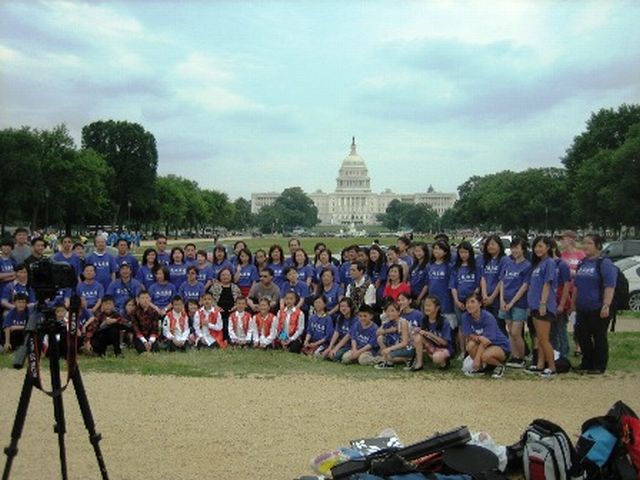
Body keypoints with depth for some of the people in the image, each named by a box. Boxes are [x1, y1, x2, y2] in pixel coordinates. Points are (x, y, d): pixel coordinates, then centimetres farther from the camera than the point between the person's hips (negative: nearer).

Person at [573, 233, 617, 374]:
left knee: (599, 337, 1)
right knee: (582, 336, 12)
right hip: (582, 309, 8)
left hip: (597, 309, -7)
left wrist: (606, 305, -24)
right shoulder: (582, 263, 13)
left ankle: (599, 366, 11)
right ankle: (587, 363, 26)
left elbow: (610, 286, -17)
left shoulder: (604, 263, -11)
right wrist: (574, 302, 19)